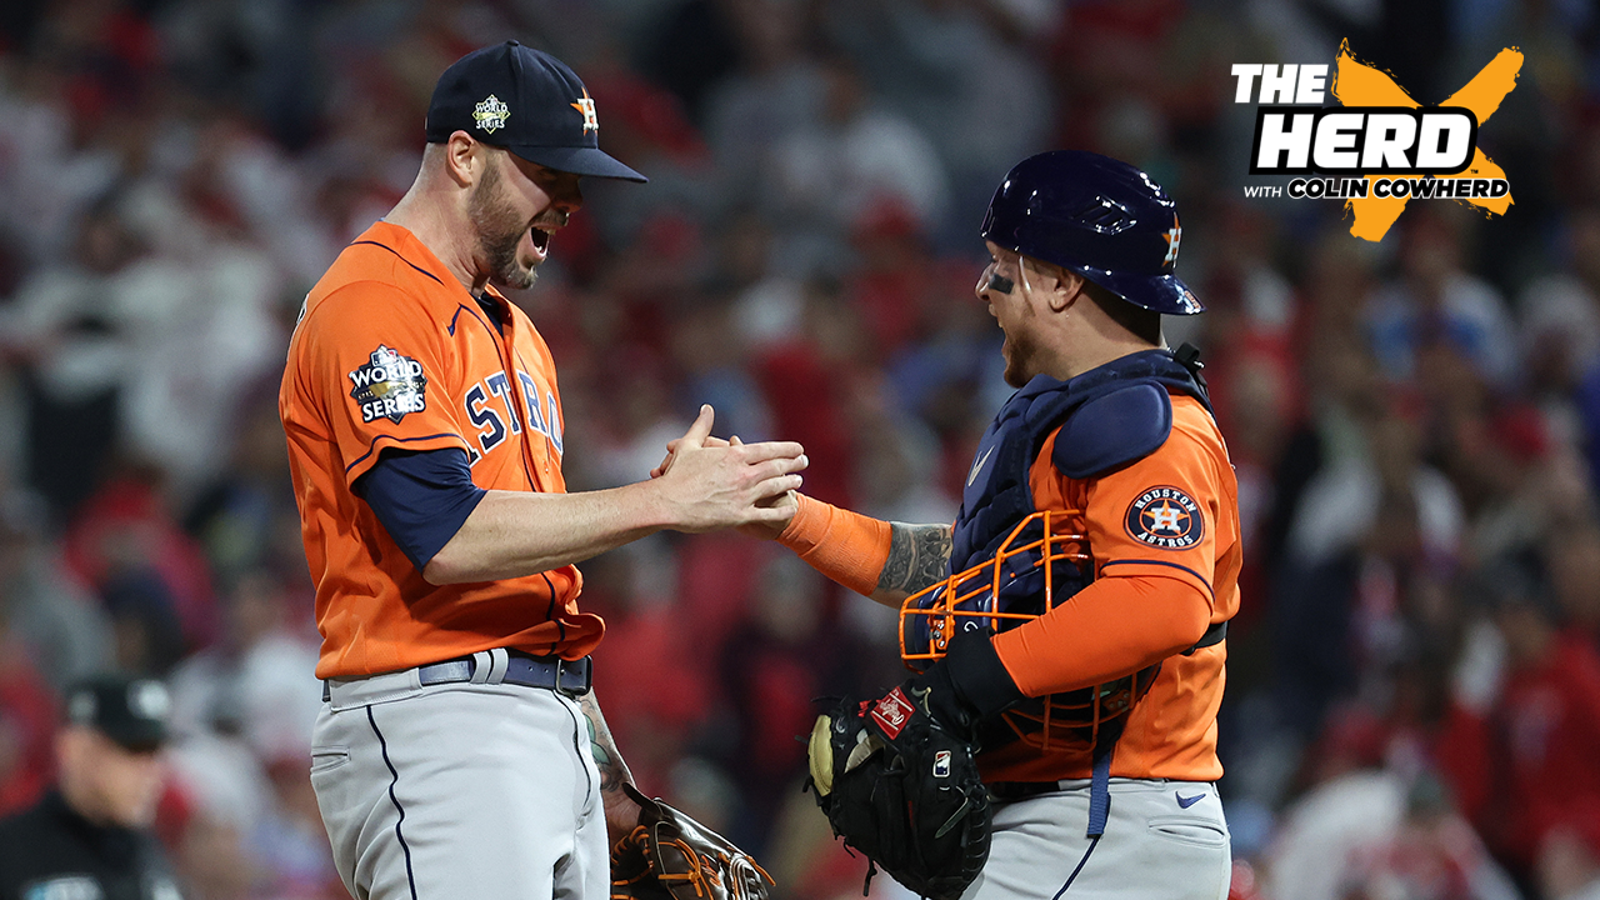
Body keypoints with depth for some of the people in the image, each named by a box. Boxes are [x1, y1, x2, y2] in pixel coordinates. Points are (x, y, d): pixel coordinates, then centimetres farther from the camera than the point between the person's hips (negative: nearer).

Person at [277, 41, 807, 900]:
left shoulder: (512, 333, 23)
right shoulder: (372, 305, -8)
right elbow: (448, 536, -20)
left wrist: (601, 766, 21)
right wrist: (664, 501, -18)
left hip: (550, 733, 10)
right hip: (435, 732, -10)